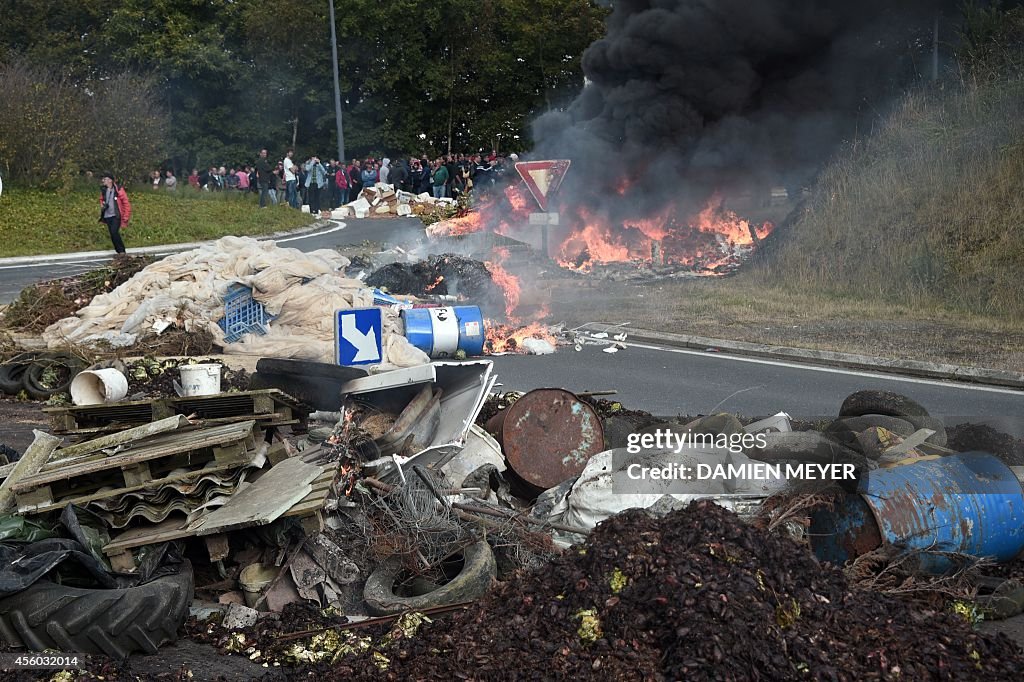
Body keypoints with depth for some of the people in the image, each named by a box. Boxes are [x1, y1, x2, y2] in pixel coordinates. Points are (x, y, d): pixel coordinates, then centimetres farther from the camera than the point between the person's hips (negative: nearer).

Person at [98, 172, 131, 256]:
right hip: (107, 216, 6)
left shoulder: (119, 190, -12)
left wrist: (125, 217, -11)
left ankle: (121, 251, -11)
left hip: (116, 216, -6)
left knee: (114, 232, -20)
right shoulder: (103, 190, 4)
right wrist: (102, 205, 3)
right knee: (113, 235, 7)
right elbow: (101, 199, 26)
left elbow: (126, 203, -8)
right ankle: (119, 252, 17)